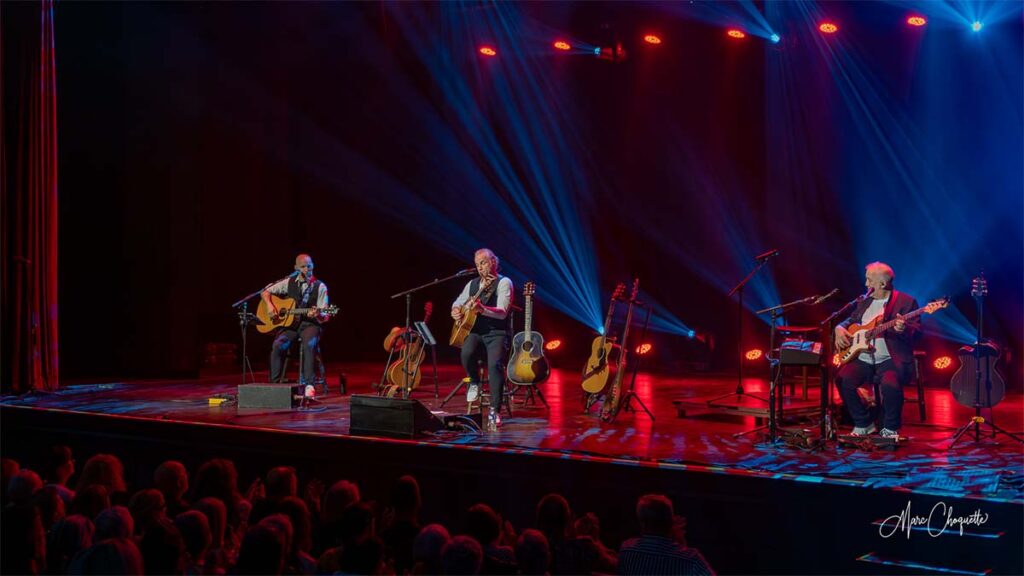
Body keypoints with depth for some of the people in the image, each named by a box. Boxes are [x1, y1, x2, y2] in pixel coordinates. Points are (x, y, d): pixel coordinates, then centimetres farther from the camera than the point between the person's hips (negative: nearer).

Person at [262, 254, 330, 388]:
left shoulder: (320, 287, 0)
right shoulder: (289, 282, 8)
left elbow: (324, 317, -3)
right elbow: (265, 292, 14)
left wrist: (317, 314, -27)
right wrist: (269, 305, -6)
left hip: (310, 324, -2)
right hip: (289, 323, 2)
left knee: (309, 344, -34)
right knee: (278, 344, -27)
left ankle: (308, 384, -29)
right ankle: (275, 383, -15)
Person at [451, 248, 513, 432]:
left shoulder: (504, 283, -3)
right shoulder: (472, 284, 15)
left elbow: (502, 312, -17)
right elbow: (457, 303, 26)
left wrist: (482, 309, -35)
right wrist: (455, 311, 1)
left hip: (496, 334, -4)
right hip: (475, 332, 4)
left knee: (495, 364, -32)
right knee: (467, 353, -31)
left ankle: (495, 411, -27)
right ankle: (474, 382, 1)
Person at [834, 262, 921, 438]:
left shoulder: (906, 302, 0)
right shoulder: (864, 302, 18)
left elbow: (917, 331, -6)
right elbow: (851, 320, 30)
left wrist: (903, 329, -28)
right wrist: (840, 328, 8)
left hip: (891, 359, -5)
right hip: (862, 359, 5)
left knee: (890, 384, -35)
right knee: (843, 379, -22)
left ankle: (890, 428, -8)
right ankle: (863, 424, -1)